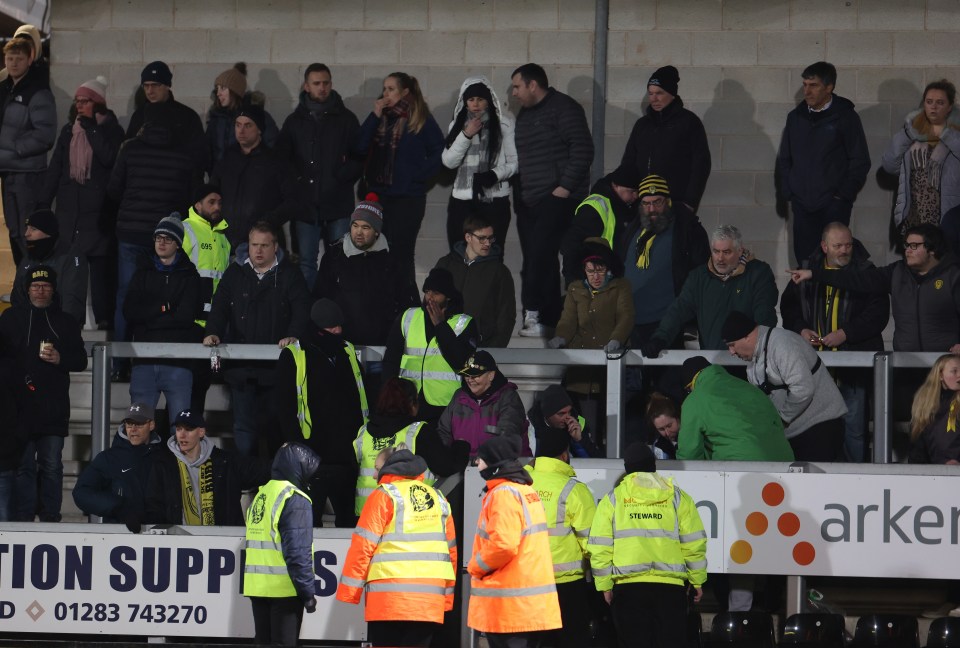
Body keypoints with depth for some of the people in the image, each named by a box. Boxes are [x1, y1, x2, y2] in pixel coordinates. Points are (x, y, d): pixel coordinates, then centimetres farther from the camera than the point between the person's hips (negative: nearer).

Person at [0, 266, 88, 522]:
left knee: (52, 466, 1)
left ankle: (50, 518, 6)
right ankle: (23, 519, 3)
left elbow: (80, 361, 11)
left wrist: (61, 359, -8)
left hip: (54, 410, 1)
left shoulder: (65, 322, 13)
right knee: (23, 465, 0)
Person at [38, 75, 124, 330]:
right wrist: (43, 203, 7)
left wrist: (90, 126, -13)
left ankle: (104, 317, -5)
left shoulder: (111, 129, 1)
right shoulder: (69, 130, 13)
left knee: (100, 263, -7)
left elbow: (109, 157, -18)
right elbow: (55, 168, 12)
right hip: (70, 208, 4)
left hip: (99, 210, -4)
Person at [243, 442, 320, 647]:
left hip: (257, 587, 8)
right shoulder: (295, 499, -12)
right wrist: (308, 591, -15)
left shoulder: (260, 496, 14)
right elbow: (298, 551, -19)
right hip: (284, 589, -8)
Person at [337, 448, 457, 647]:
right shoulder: (438, 498, 18)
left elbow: (363, 546, -5)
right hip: (430, 600, 5)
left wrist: (348, 591, -2)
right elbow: (450, 551, 18)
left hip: (389, 598, -5)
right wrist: (446, 597, 21)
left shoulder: (384, 495, 1)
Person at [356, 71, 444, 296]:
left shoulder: (421, 120, -4)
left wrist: (419, 176, -9)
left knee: (401, 254, -4)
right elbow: (360, 147, 0)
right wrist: (374, 116, -6)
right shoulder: (381, 118, 10)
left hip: (408, 198, -5)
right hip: (378, 194, 5)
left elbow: (439, 152, -3)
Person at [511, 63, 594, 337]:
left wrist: (565, 186, -17)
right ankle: (550, 319, 9)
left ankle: (534, 315, -22)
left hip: (558, 198, -9)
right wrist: (519, 191, 15)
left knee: (540, 254, -19)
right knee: (537, 261, 6)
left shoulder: (563, 108, -7)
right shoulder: (525, 114, 20)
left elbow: (583, 149, -14)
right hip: (529, 200, 9)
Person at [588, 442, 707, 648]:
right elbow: (694, 543, 4)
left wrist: (604, 584, 7)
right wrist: (697, 580, 13)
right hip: (669, 585, 0)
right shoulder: (677, 497, 6)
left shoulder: (613, 499, 5)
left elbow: (600, 548, 0)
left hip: (627, 585, 0)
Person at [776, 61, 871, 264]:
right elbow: (784, 159, 18)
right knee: (804, 258, 2)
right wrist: (786, 192, 6)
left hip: (833, 205, -4)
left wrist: (844, 194, -8)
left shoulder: (845, 116, -1)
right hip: (802, 205, 4)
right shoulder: (796, 117, 11)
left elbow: (860, 161, -2)